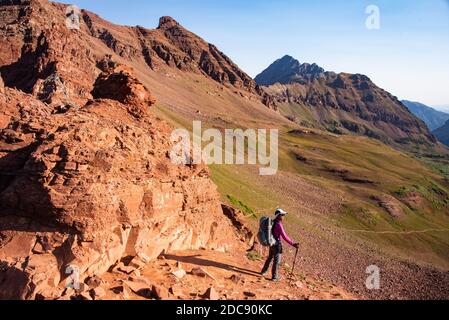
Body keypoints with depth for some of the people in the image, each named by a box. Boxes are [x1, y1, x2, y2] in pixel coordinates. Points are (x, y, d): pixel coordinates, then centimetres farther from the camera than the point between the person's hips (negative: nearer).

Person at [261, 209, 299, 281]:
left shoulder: (273, 222, 2)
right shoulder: (279, 225, -25)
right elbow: (284, 237, -26)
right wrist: (293, 244, -23)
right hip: (277, 244, -9)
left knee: (270, 257, 26)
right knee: (277, 260, 5)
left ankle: (264, 272, 40)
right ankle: (275, 277, 16)